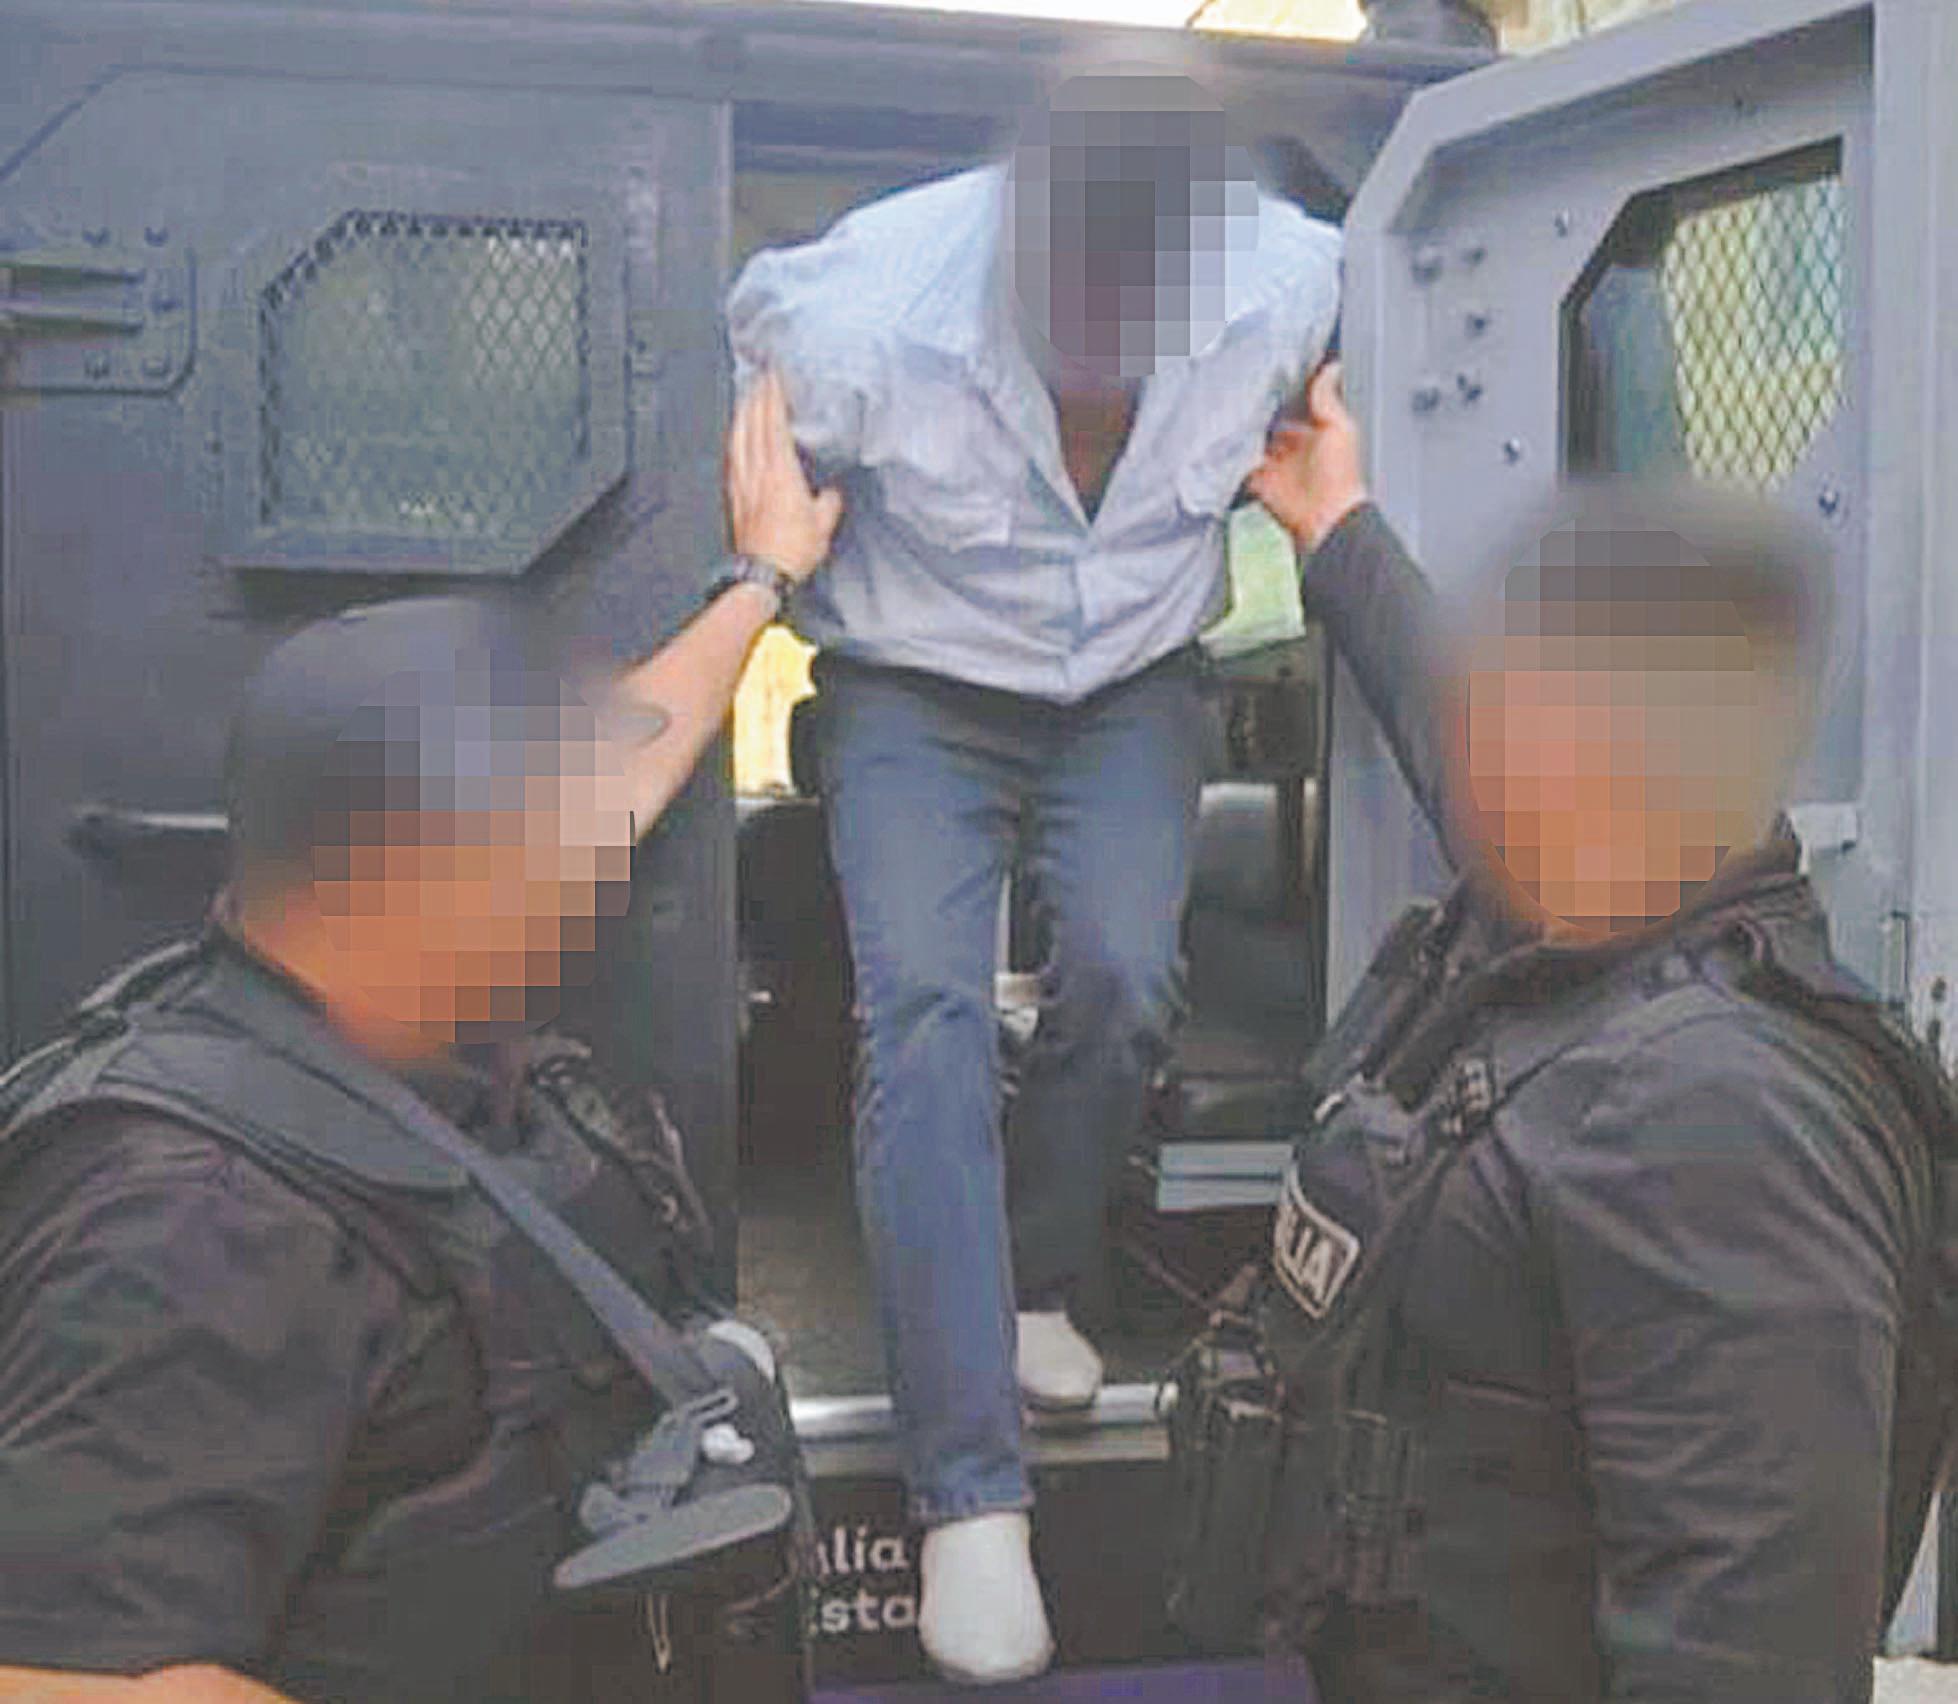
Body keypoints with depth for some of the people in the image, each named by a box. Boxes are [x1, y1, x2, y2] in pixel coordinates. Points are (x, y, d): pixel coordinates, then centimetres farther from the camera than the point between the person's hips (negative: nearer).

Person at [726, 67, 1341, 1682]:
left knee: (1123, 977, -20)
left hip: (1135, 684, 3)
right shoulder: (861, 313, -27)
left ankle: (1040, 1287, 12)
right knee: (926, 1004, -21)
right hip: (917, 690, -2)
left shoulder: (1291, 280, -19)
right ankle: (970, 1491, -17)